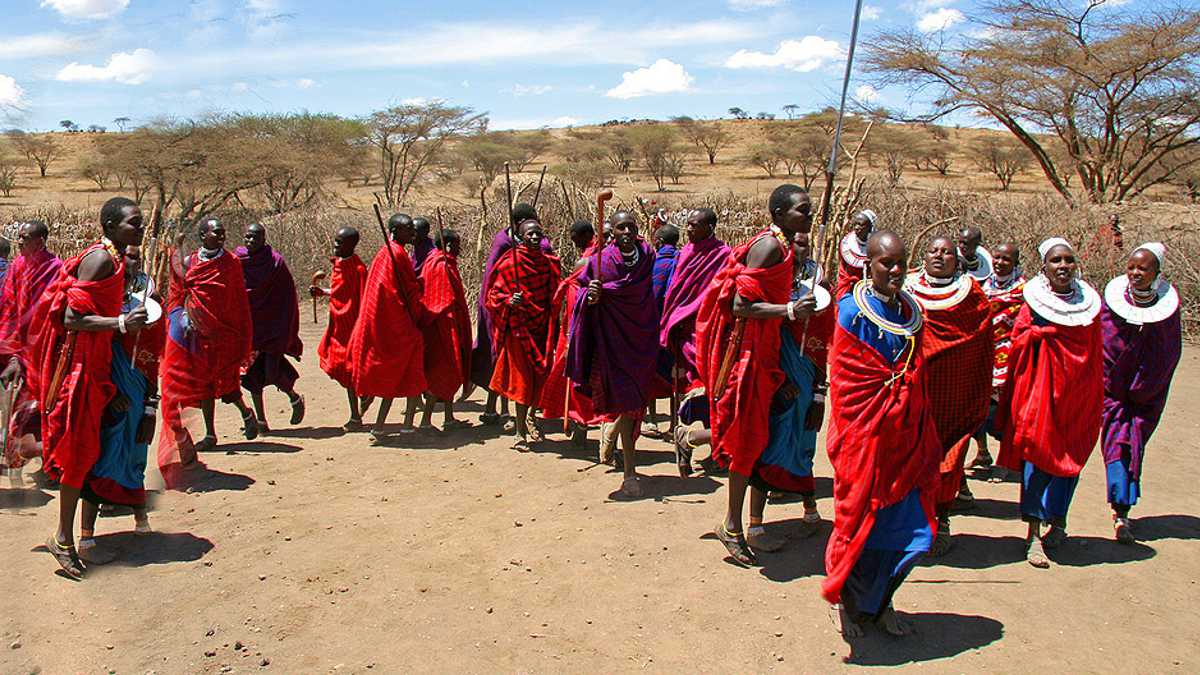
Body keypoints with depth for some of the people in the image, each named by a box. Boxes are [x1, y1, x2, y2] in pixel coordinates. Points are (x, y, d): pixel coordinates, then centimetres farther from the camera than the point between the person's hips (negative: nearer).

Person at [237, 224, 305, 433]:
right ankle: (261, 420, 16)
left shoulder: (276, 262, -7)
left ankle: (295, 398, 21)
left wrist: (284, 333, -7)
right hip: (249, 326, 4)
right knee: (253, 374, 5)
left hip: (272, 325, -4)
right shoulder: (238, 261, 2)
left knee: (271, 373, -9)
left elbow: (288, 298, -5)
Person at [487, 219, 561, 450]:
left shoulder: (548, 263, 7)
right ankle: (521, 432, 4)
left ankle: (528, 418, 31)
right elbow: (495, 293, -6)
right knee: (523, 378, -4)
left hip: (541, 326, 5)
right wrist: (509, 301, -26)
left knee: (538, 376, 9)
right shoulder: (510, 262, -7)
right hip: (519, 327, -5)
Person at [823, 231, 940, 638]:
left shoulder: (911, 311, 8)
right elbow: (844, 382, -9)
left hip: (904, 435, 6)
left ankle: (877, 603, 28)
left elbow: (917, 379, 15)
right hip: (866, 436, -6)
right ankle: (844, 599, 26)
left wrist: (924, 438, 12)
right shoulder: (853, 312, -10)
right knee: (862, 520, 3)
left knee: (908, 525, 9)